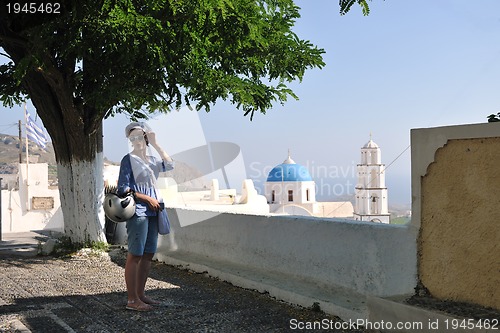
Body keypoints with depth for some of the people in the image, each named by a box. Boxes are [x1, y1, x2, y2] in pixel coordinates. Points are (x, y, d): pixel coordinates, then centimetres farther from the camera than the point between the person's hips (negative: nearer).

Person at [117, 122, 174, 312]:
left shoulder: (151, 160, 16)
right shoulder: (129, 159, -4)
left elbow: (169, 165, 4)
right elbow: (123, 189, -9)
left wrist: (156, 145, 2)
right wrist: (148, 198, -12)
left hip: (152, 212, 8)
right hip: (138, 213, -8)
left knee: (148, 254, 10)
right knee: (135, 255, -6)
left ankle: (140, 294, 18)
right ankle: (132, 300, -3)